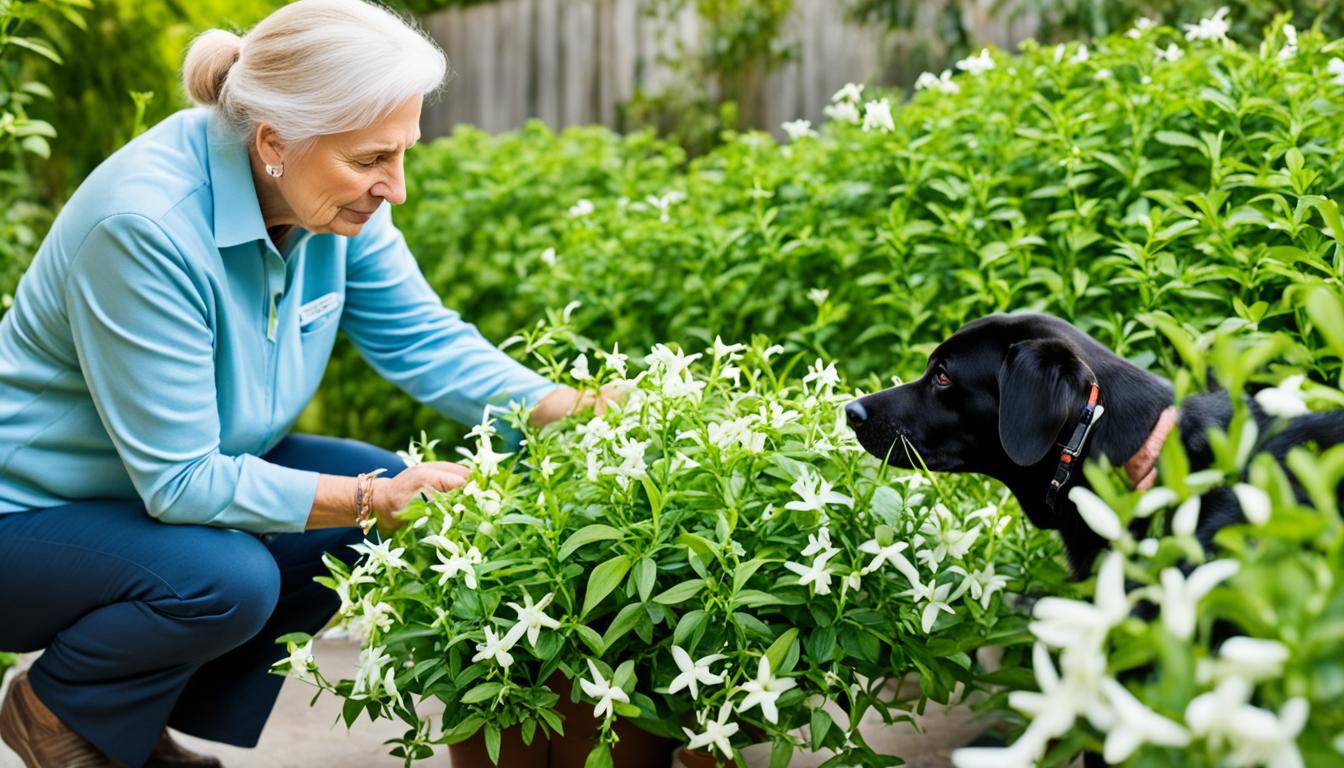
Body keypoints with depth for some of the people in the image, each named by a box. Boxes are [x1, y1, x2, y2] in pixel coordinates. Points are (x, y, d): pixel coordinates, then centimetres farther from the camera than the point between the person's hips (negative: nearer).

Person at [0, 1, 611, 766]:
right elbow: (180, 481, -29)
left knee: (383, 486, -6)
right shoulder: (145, 225, -33)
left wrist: (567, 411, -20)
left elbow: (424, 338, -5)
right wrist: (375, 500, -30)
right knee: (228, 581, -32)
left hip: (177, 482, 8)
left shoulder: (331, 194, -11)